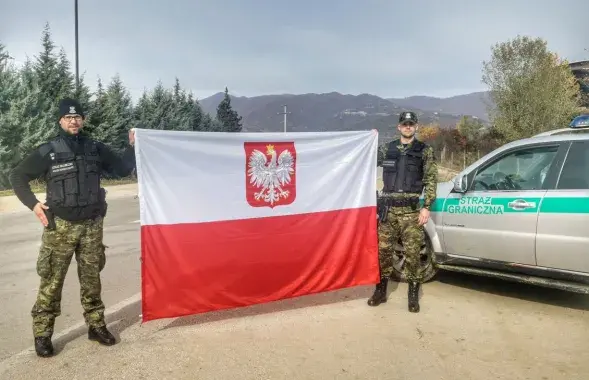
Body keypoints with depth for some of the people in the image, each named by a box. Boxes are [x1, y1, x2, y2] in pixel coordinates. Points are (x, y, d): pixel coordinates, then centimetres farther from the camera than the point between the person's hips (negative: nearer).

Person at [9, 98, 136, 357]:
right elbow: (17, 176, 4)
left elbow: (122, 169, 12)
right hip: (61, 225, -3)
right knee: (52, 281, 0)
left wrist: (132, 147, -3)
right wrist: (33, 204, -6)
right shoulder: (48, 151, -4)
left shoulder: (95, 149, 6)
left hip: (92, 224, 3)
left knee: (91, 278, 11)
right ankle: (42, 334, 12)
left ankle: (96, 325, 23)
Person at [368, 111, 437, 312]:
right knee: (383, 250, 6)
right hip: (388, 209, 2)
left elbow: (431, 180, 0)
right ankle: (380, 291, 20)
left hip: (411, 210, -2)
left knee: (412, 253, -1)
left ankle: (413, 295, 12)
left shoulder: (425, 151, 5)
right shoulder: (387, 149, 12)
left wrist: (426, 207, -8)